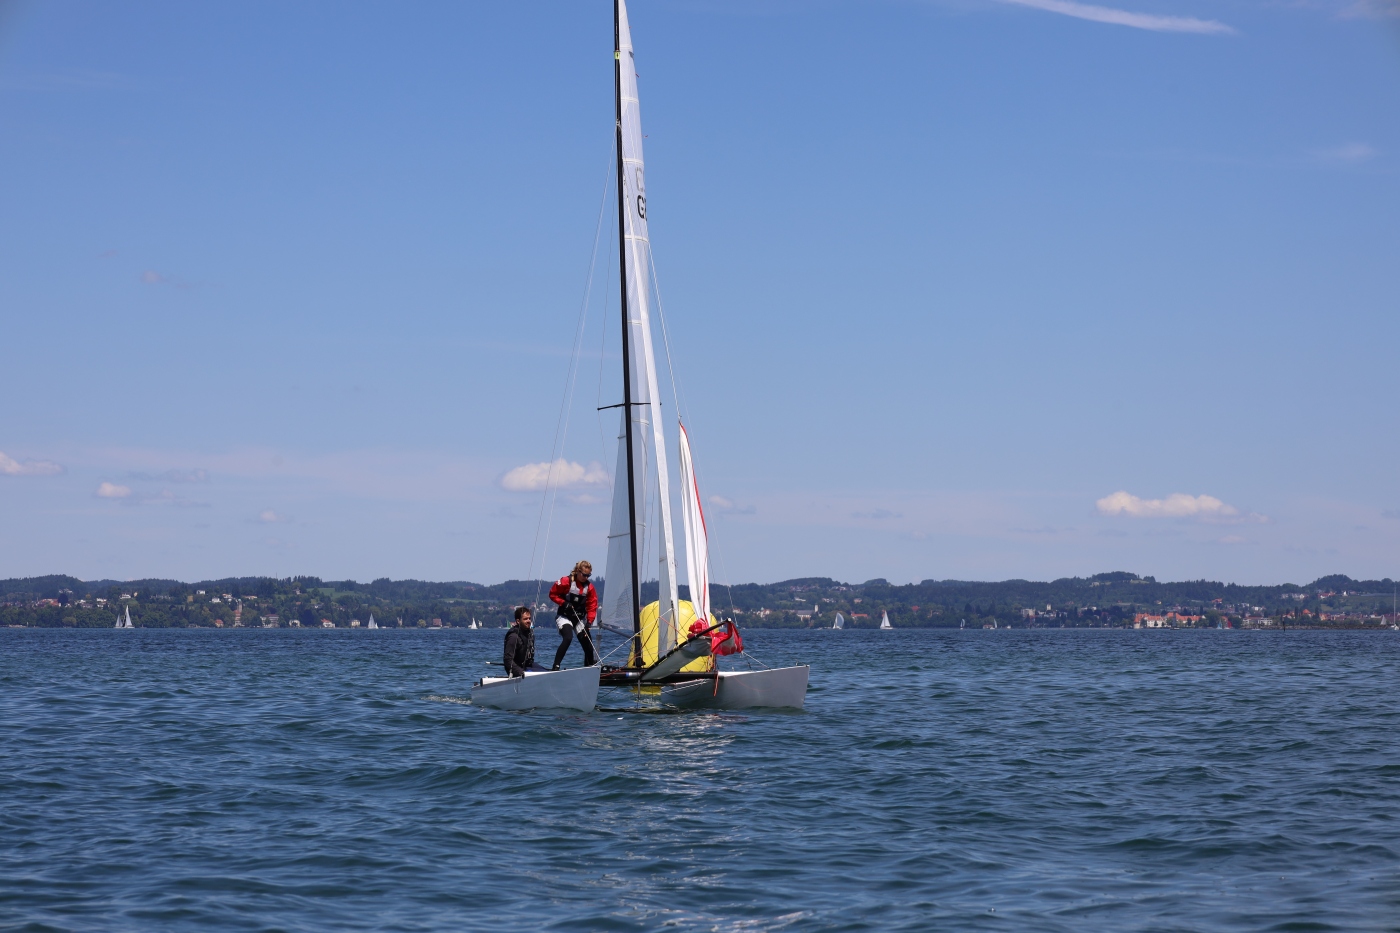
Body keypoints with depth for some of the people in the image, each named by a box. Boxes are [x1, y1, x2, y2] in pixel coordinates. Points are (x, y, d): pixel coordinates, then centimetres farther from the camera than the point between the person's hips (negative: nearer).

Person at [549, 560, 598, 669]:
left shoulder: (589, 587, 0)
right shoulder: (566, 582, -12)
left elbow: (592, 606, -1)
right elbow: (552, 594, -4)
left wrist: (589, 622, -13)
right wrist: (563, 603, -18)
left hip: (580, 619, 5)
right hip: (564, 617, -5)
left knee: (588, 645, 2)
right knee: (568, 638, -31)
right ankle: (555, 667, -30)